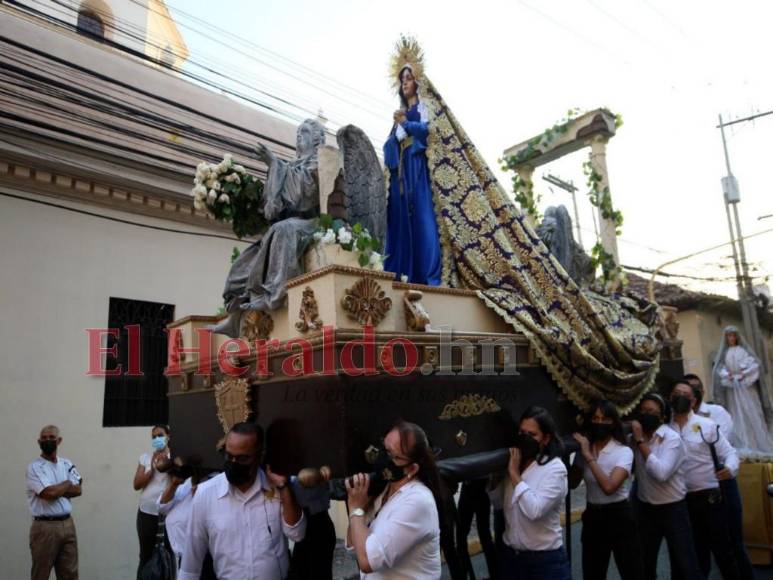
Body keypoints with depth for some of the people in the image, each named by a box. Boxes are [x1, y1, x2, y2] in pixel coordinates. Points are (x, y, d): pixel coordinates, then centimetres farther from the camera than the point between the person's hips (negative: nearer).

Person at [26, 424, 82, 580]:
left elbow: (78, 490, 2)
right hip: (45, 527, -5)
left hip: (68, 524, 5)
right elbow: (49, 493, -18)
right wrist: (67, 484, -1)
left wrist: (56, 490, -10)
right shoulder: (34, 467, -7)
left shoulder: (67, 464, 10)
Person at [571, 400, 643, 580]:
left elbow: (609, 487, -28)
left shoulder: (624, 451, -13)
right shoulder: (585, 450, 2)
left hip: (619, 517, -5)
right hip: (592, 518, 5)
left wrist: (589, 456, -25)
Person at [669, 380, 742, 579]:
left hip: (709, 497, -2)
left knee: (722, 549, 4)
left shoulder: (707, 425, -3)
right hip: (682, 501, 2)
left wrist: (730, 469, -24)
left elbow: (729, 453, -4)